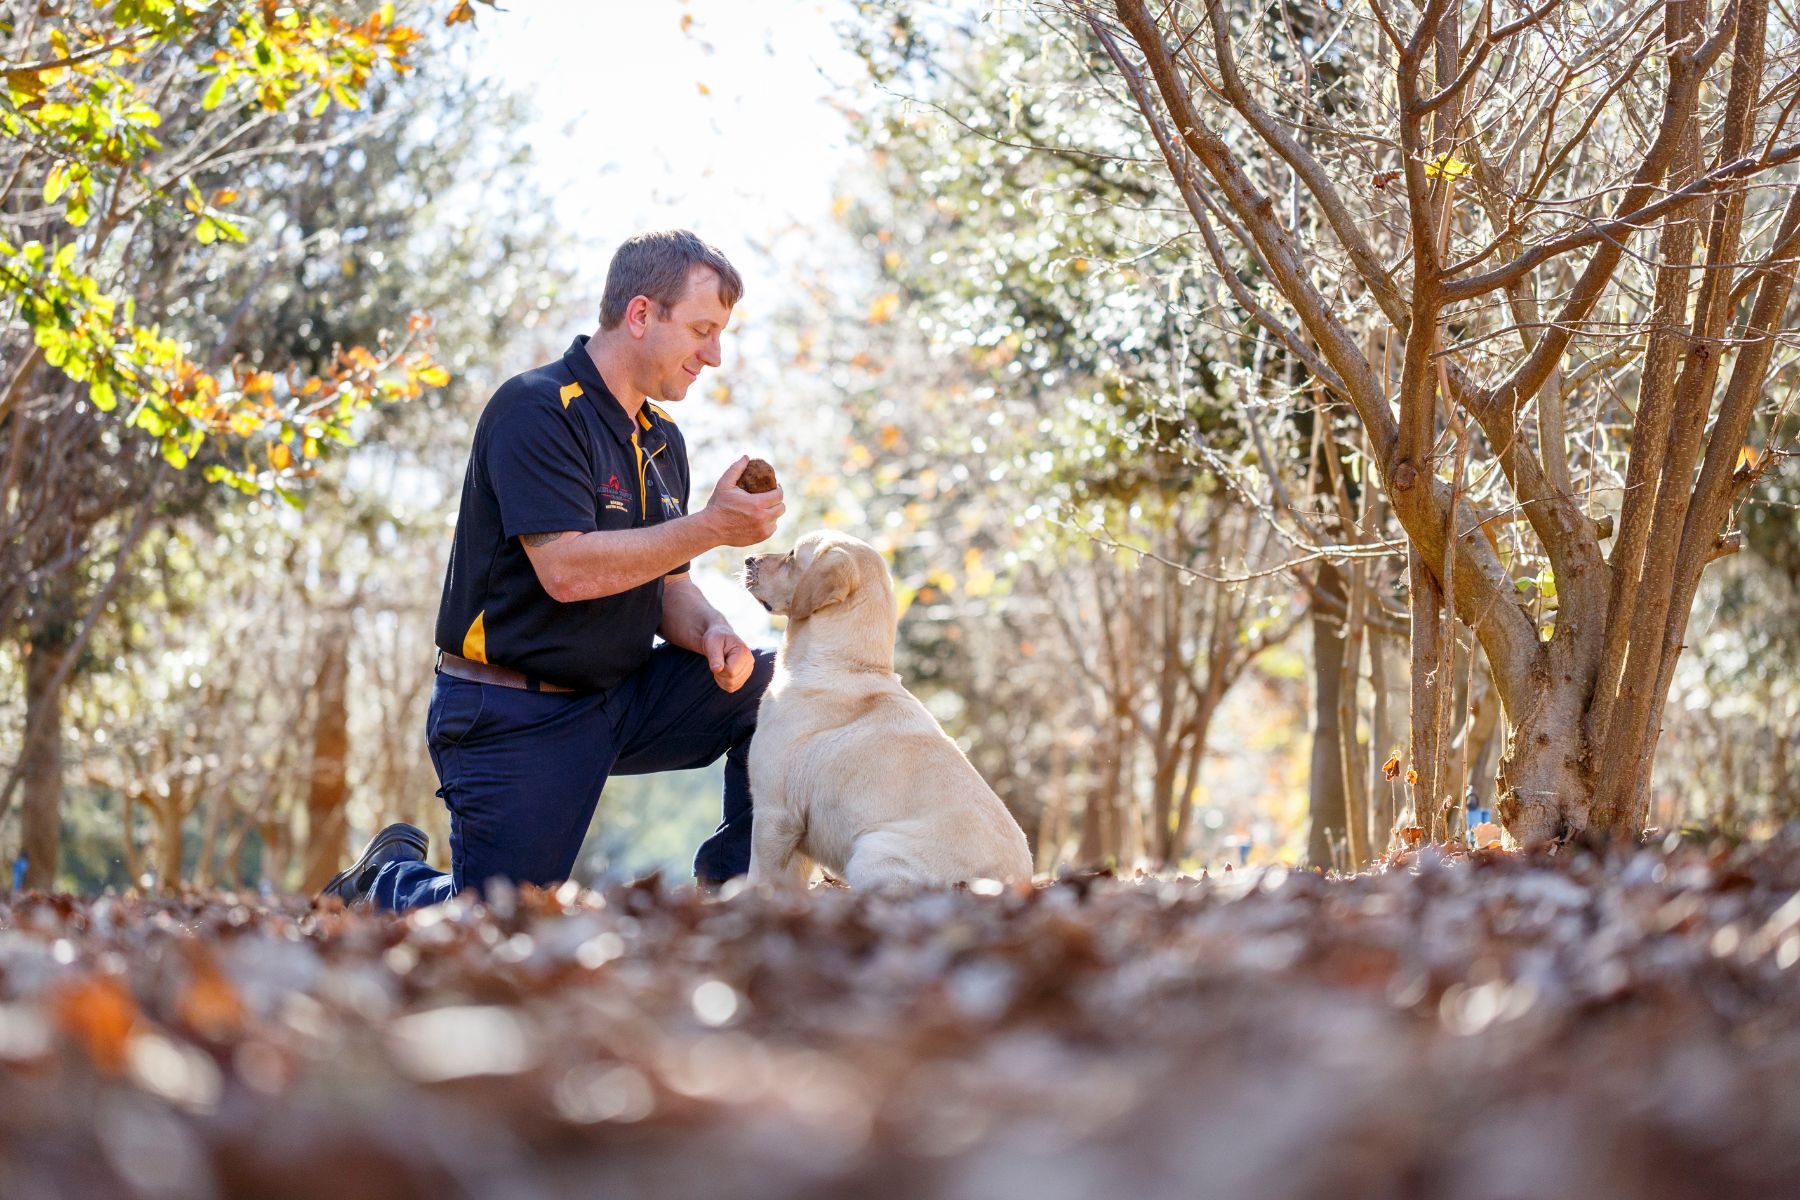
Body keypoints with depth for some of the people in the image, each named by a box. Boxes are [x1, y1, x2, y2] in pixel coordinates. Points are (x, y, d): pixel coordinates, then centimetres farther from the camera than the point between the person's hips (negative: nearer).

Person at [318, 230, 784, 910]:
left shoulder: (662, 439, 10)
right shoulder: (536, 410, -16)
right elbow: (567, 570, -27)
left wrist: (708, 632, -8)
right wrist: (712, 527, -24)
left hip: (619, 698, 7)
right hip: (513, 718, -7)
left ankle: (737, 884, 1)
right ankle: (387, 878, 24)